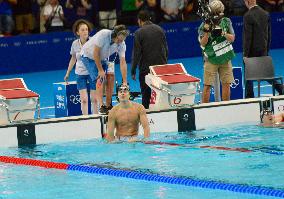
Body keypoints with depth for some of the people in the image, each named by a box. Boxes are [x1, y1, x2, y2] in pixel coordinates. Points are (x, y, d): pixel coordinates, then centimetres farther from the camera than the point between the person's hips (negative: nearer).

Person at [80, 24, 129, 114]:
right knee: (100, 78, -20)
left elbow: (123, 62, -18)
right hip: (89, 56, -6)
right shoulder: (103, 35, -34)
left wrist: (125, 82, -22)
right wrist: (100, 70, -25)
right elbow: (95, 53, -29)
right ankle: (101, 107, -26)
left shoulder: (121, 44, -18)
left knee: (111, 76, -7)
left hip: (102, 58, 6)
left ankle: (108, 105, 3)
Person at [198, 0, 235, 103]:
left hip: (225, 58, 3)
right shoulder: (204, 25, -4)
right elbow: (202, 43, -8)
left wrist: (223, 33, -18)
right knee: (207, 85, -6)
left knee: (226, 84, 3)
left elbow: (232, 38, 1)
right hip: (211, 59, -3)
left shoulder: (226, 22, 4)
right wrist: (207, 32, -24)